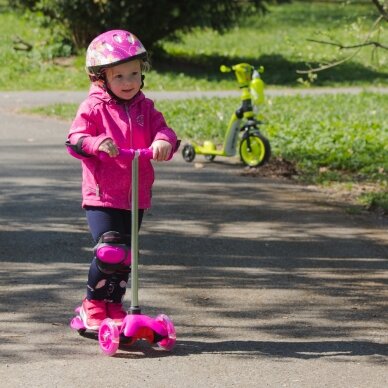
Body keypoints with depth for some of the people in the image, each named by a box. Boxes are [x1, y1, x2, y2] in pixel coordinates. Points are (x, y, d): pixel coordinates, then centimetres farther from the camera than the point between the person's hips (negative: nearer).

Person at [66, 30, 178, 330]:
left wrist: (164, 142, -25)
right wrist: (97, 144, -31)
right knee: (110, 250, -15)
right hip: (102, 195, -5)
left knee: (124, 255, 11)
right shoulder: (93, 108, -5)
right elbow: (75, 140, -10)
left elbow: (162, 130, -1)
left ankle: (113, 305, 26)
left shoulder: (145, 108, 9)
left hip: (136, 196, 5)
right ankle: (93, 304, 3)